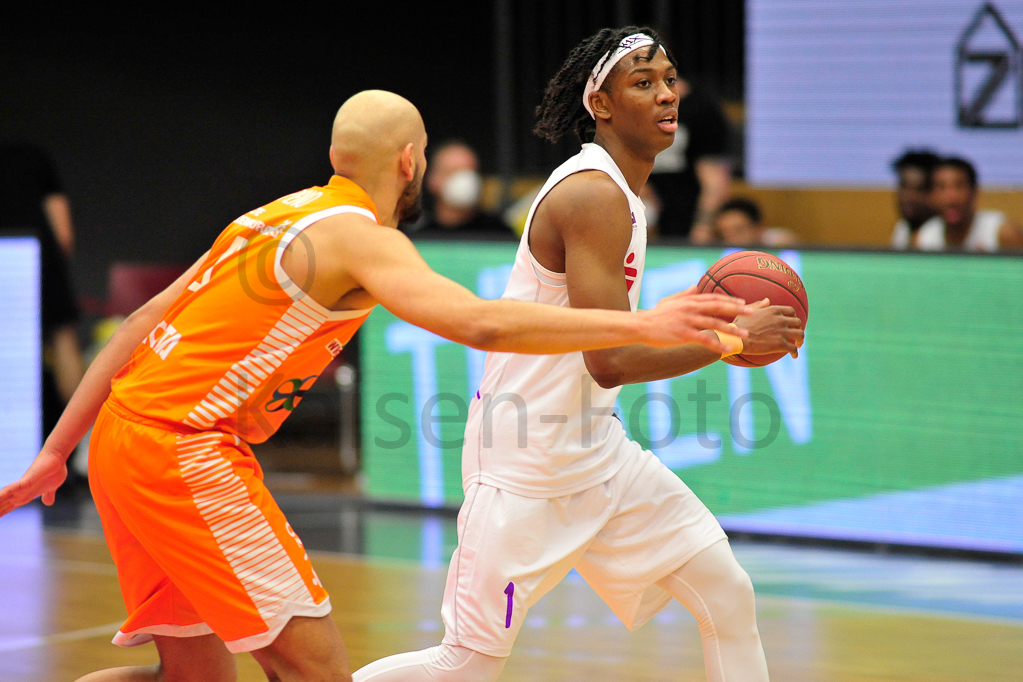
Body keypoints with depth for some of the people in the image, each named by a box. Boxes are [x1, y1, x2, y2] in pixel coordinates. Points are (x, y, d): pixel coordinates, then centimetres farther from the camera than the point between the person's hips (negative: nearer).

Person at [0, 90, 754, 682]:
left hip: (126, 434, 9)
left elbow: (144, 324, 19)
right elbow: (479, 323, -26)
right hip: (182, 450, -9)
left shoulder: (283, 217, 19)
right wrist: (638, 326, -24)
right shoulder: (359, 237, -9)